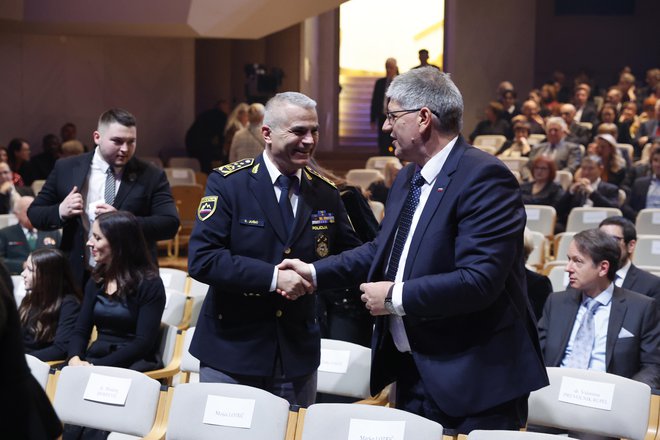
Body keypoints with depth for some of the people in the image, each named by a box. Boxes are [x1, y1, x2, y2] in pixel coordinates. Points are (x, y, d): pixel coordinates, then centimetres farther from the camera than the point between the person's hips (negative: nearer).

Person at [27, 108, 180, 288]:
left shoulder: (151, 176, -3)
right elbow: (34, 213, 8)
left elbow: (170, 224, -10)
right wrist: (60, 211, -14)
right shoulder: (66, 169, 2)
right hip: (78, 278, 1)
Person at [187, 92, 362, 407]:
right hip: (231, 354, -4)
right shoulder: (227, 183, -8)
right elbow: (201, 259, -17)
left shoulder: (325, 193, 5)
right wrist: (272, 277, -23)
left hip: (298, 357, 4)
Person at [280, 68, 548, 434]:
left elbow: (479, 280, -26)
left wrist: (396, 297, -19)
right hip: (413, 374, 9)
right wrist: (315, 272, 17)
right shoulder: (409, 178, 12)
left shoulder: (484, 177, -18)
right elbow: (382, 250, 24)